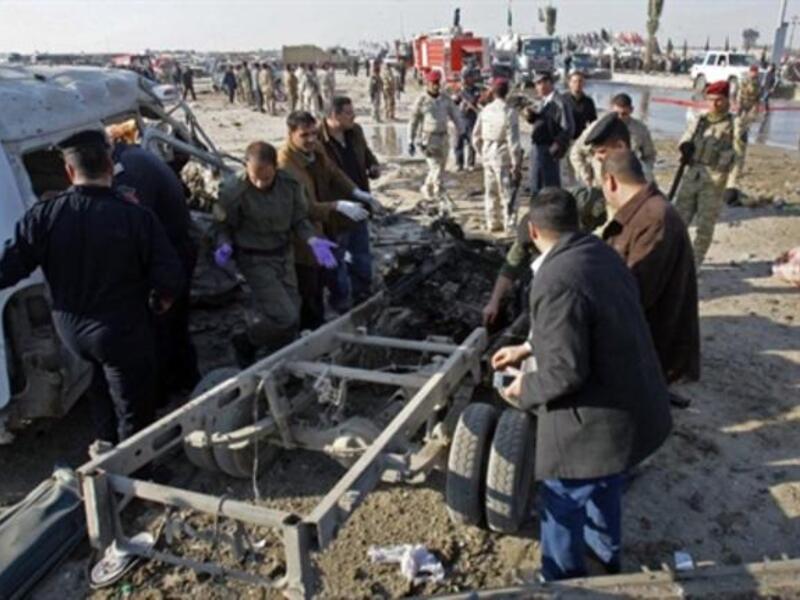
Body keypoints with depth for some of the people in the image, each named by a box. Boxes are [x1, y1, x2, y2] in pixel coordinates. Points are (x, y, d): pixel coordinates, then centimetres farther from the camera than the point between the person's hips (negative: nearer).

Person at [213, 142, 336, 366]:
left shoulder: (290, 183, -12)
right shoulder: (233, 191, -22)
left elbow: (299, 219, 0)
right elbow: (224, 227, -8)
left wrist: (313, 241, -17)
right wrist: (225, 246, -28)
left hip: (284, 254, 5)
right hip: (255, 260, -5)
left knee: (293, 316, 11)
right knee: (285, 317, -13)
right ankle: (245, 343, 17)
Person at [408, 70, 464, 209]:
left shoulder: (446, 99, 1)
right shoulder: (421, 100, -9)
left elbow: (455, 116, 6)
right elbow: (413, 121, -3)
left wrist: (461, 134, 2)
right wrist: (411, 142, -3)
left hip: (443, 138, 5)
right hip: (428, 139, -5)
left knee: (439, 167, 15)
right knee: (436, 168, -12)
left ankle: (427, 188, 38)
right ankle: (441, 199, -8)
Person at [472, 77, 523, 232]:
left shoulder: (485, 110, 1)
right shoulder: (509, 112, -16)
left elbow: (476, 135, 8)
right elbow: (513, 140, -17)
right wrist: (516, 163, -11)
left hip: (488, 154, 5)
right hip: (503, 156, -5)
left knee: (490, 190, 14)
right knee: (506, 191, 2)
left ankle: (493, 222, 24)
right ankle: (509, 224, 6)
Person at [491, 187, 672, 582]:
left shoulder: (556, 280, -28)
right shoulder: (602, 253, 2)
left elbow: (567, 370, -27)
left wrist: (527, 388, -9)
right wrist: (527, 349, 20)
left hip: (594, 422, -9)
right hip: (633, 404, 9)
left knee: (561, 508, 14)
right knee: (605, 488, 33)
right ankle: (606, 554, 57)